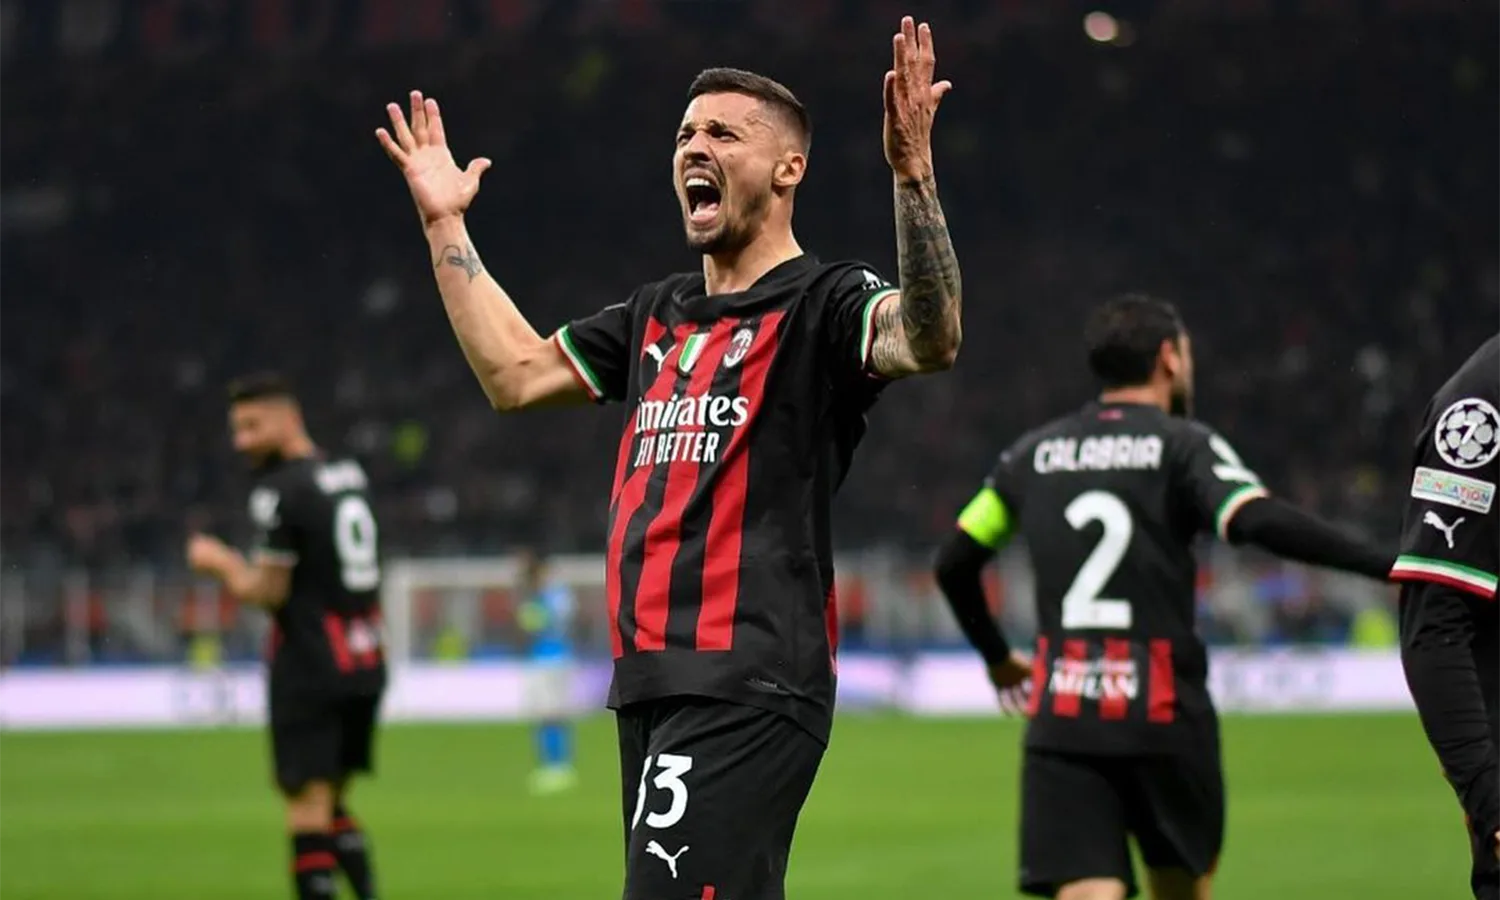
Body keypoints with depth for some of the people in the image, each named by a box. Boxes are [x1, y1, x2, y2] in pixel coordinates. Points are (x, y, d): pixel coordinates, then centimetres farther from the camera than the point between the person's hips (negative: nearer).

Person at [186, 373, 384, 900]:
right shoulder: (351, 476, 12)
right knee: (332, 803, 17)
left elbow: (268, 591, -13)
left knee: (308, 806, -5)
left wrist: (218, 563, 4)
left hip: (308, 672, -8)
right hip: (366, 664, 8)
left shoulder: (279, 491, -13)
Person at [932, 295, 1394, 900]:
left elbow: (953, 565, 18)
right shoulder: (1183, 446, -2)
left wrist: (997, 657, 35)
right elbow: (1260, 523, -20)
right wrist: (1385, 565, -22)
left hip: (1060, 714, 3)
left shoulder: (1030, 454, 13)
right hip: (1161, 713, -3)